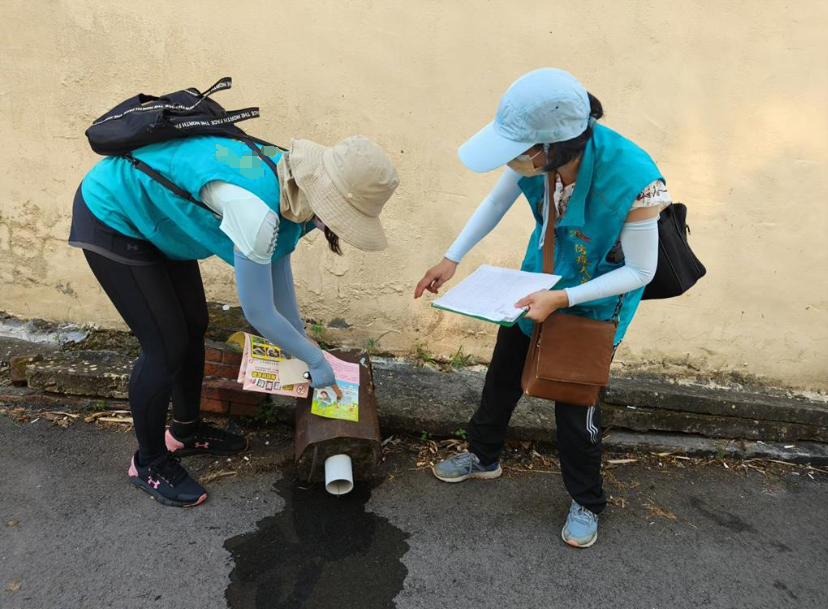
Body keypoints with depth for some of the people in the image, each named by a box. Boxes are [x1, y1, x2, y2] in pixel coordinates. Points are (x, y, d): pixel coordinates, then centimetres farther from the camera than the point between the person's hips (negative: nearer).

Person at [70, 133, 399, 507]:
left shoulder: (292, 181, -10)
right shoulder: (255, 209, -37)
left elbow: (278, 264, 5)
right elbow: (258, 313, -26)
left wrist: (301, 341, 11)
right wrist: (315, 360, -11)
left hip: (154, 213, 9)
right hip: (111, 218, -8)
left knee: (194, 326, 13)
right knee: (166, 347, -6)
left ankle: (186, 430, 35)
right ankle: (149, 463, 17)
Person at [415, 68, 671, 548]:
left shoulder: (634, 180, -38)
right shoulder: (538, 154, -24)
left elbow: (640, 271, -23)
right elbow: (497, 202, -3)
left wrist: (563, 299, -32)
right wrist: (452, 259, -8)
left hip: (596, 300, -5)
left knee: (575, 399, 5)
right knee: (504, 373, 18)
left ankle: (586, 503, 33)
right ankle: (484, 457, 45)